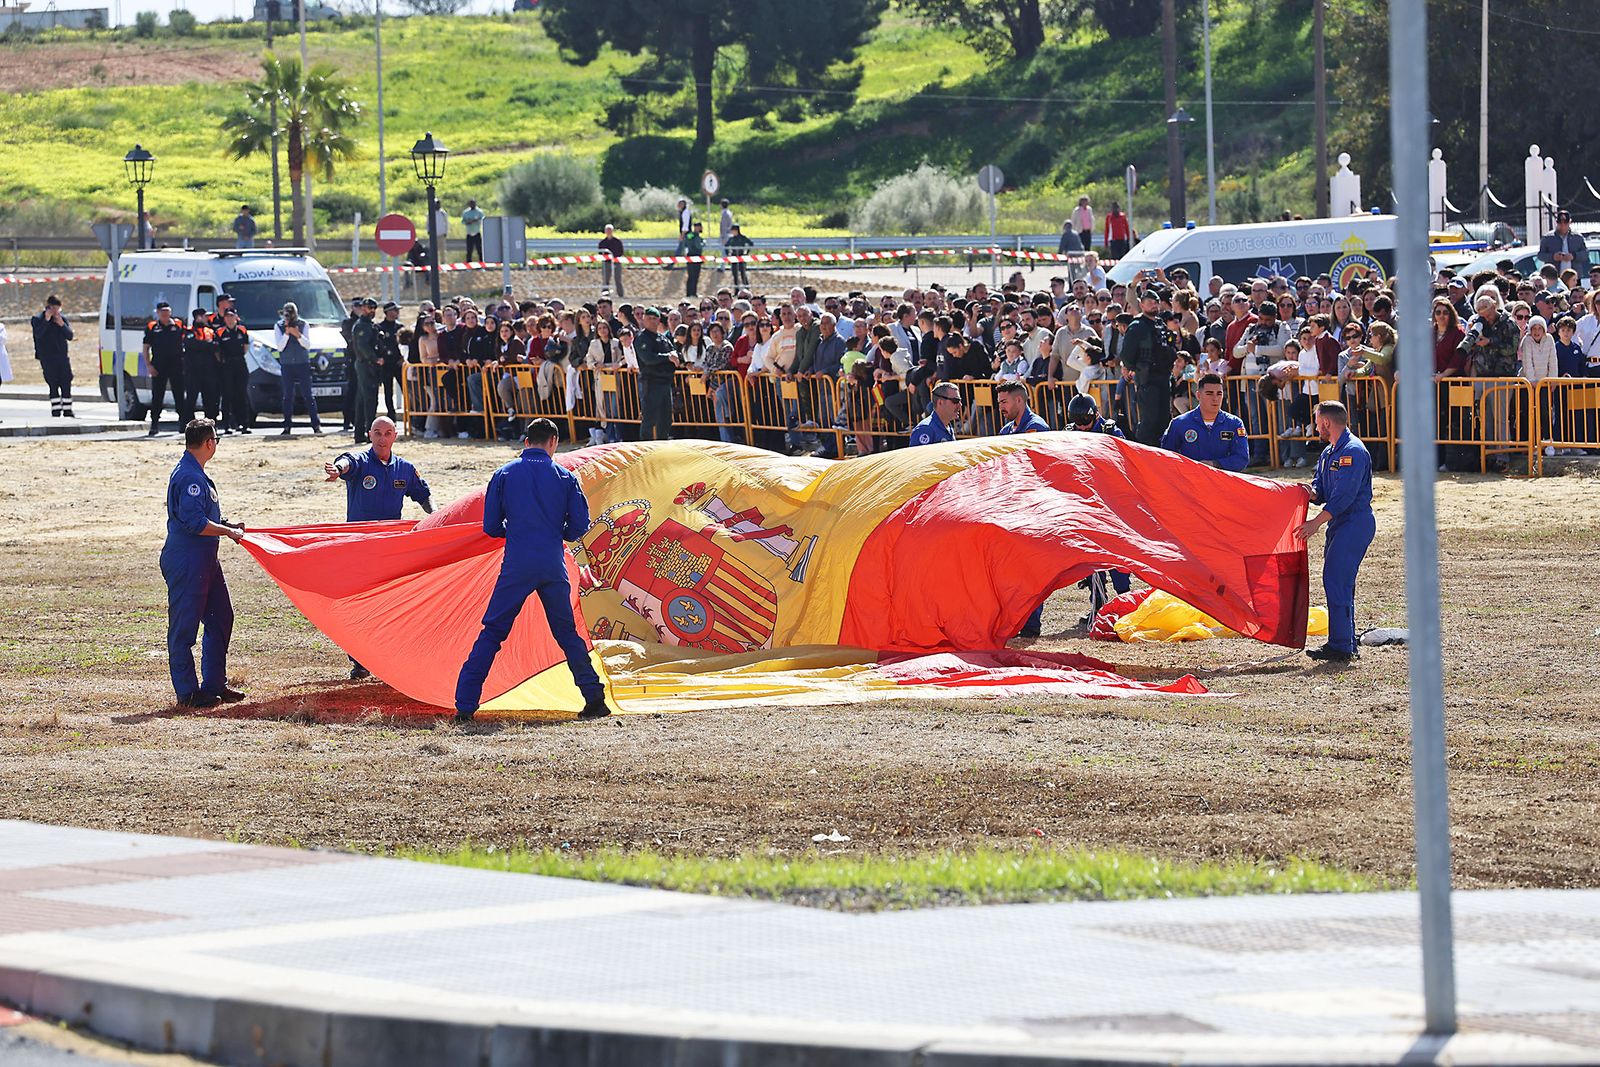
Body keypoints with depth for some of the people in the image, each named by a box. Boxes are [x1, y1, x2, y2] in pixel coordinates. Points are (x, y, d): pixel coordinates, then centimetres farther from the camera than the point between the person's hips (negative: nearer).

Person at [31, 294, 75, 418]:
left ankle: (67, 412, 7)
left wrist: (62, 324, -13)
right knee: (53, 385, -5)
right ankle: (55, 412, -1)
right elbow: (38, 334, -15)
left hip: (62, 357, 3)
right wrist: (46, 320, -21)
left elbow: (70, 336, 3)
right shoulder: (38, 319, 0)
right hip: (48, 359, -3)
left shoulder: (63, 318, 10)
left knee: (66, 385, 1)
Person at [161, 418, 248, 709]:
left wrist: (228, 526, 14)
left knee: (220, 618, 14)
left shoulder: (196, 474, 16)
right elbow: (195, 523, -24)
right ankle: (187, 693, 0)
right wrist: (228, 532, -15)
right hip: (186, 562, -11)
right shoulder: (189, 478, -18)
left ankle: (214, 685, 22)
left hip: (204, 560, 11)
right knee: (184, 626, -4)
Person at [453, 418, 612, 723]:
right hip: (554, 566, 1)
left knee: (491, 633, 2)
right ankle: (595, 699, 12)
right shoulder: (565, 477, 6)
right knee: (566, 632, 15)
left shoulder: (505, 474, 4)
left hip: (516, 566, -1)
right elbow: (579, 526, 5)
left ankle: (465, 706, -4)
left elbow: (491, 526, 6)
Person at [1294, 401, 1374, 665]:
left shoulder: (1353, 452, -15)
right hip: (1340, 524, 10)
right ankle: (1347, 645, 17)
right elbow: (1321, 490, 19)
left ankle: (1340, 646, -15)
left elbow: (1344, 495, -22)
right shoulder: (1328, 454, 18)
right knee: (1340, 583, 12)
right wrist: (1312, 493, -7)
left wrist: (1317, 522, -24)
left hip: (1354, 523, -10)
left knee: (1335, 581, -14)